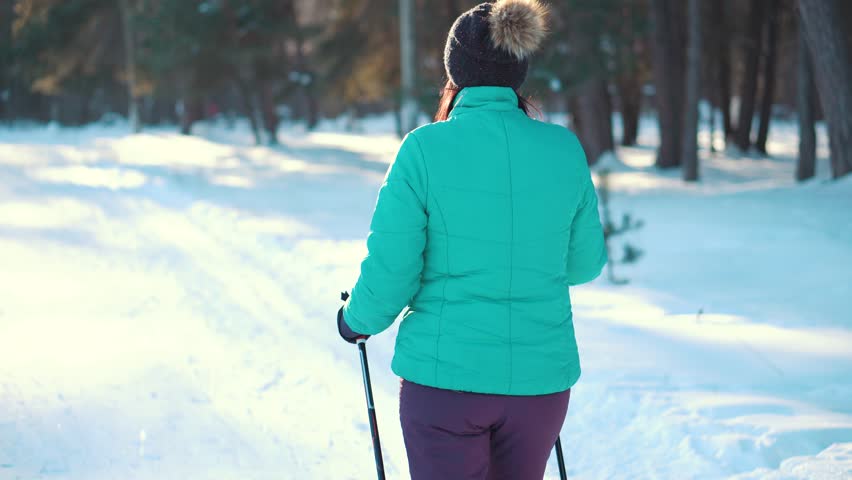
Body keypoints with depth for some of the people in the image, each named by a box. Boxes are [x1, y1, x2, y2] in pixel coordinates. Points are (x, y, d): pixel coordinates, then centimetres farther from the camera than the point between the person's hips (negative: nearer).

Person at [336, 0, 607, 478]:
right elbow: (584, 261, 10)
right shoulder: (564, 150, -2)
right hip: (541, 375, 3)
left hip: (445, 372, -3)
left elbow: (390, 270, -10)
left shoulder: (425, 148, -11)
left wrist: (356, 320, 10)